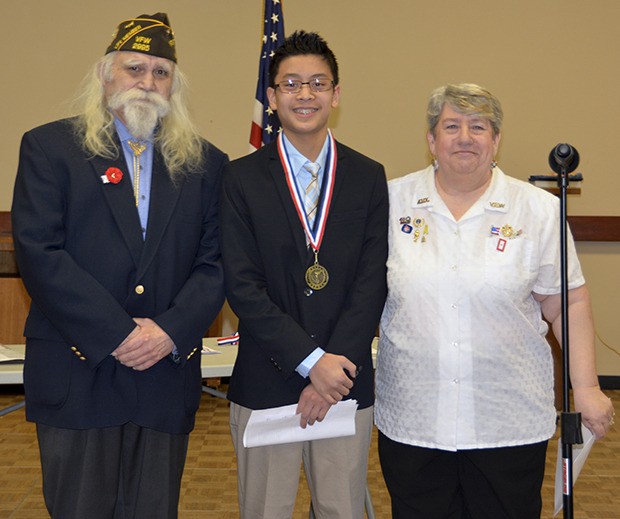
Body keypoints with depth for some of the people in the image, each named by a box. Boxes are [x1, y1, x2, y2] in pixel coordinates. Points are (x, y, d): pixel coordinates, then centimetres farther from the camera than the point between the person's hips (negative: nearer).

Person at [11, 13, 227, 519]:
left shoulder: (206, 163, 9)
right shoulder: (49, 147, 1)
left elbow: (216, 262, 3)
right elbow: (38, 253, -9)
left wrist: (172, 331, -13)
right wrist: (117, 334, -15)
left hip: (167, 375, 2)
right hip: (77, 377, -2)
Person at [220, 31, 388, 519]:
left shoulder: (369, 177, 4)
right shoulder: (242, 179, -1)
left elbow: (372, 283, -2)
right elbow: (242, 287, -8)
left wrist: (333, 372, -11)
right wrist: (312, 362, -14)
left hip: (346, 385, 1)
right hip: (265, 385, -1)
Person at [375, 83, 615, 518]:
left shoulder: (539, 209, -1)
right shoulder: (393, 201, 1)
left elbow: (567, 303, 2)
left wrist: (586, 388, 0)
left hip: (510, 421, 0)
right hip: (411, 419, 1)